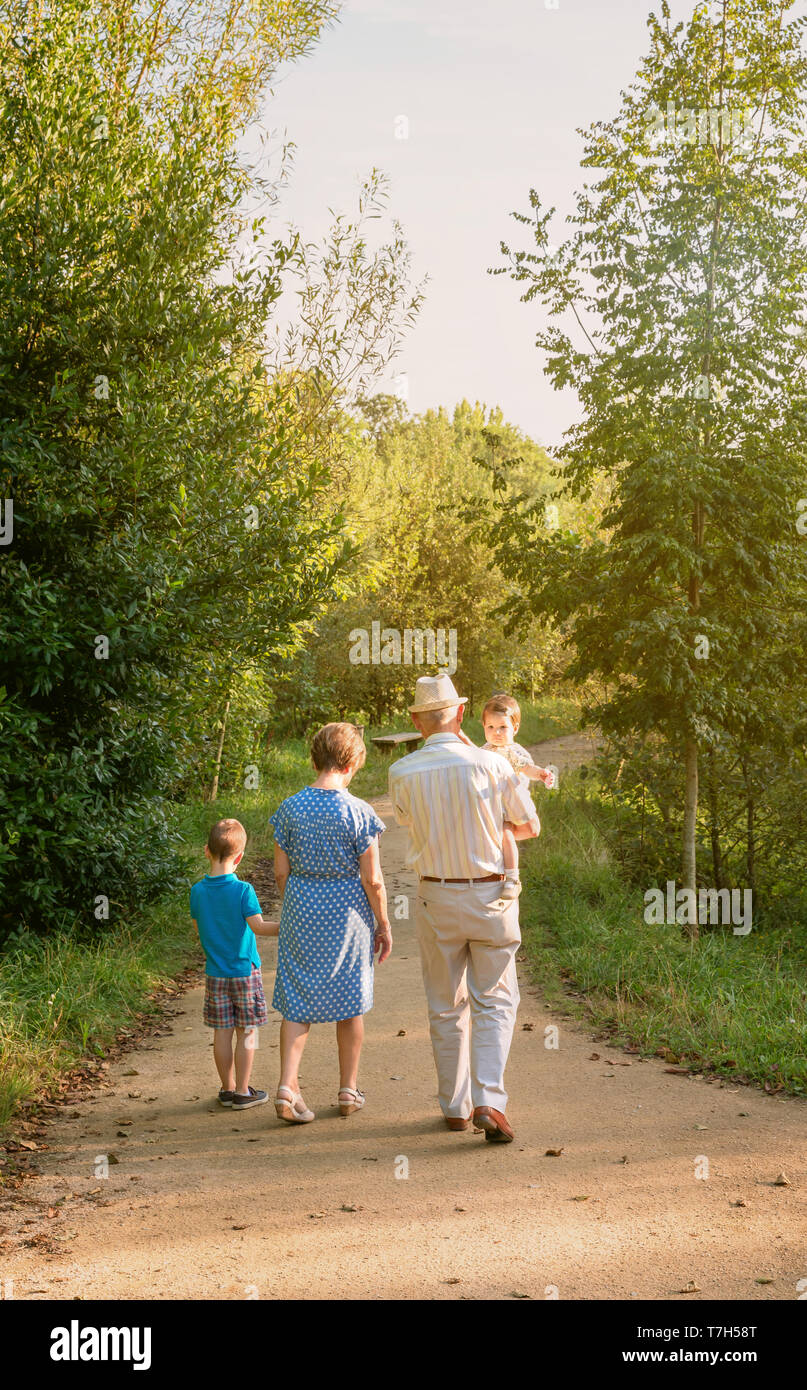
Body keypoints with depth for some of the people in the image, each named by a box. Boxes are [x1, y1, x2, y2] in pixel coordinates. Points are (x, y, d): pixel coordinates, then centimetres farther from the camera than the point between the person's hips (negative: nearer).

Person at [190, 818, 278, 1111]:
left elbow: (199, 928, 7)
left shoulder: (198, 891, -3)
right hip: (245, 971, -3)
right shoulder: (243, 890, -15)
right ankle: (242, 1092, 10)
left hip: (215, 974, 4)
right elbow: (258, 925, -21)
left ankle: (228, 1088, 18)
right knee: (246, 1033, 6)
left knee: (222, 1033, 10)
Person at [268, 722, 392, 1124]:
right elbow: (372, 880, -10)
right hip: (347, 911, -2)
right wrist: (384, 925, 2)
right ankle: (349, 1090, 23)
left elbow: (281, 871, 2)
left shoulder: (290, 808, -4)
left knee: (297, 1000, 9)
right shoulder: (359, 812, -13)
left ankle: (287, 1086, -2)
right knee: (350, 1000, 12)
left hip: (300, 910, 2)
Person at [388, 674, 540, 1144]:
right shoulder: (491, 764, -11)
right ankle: (489, 1100, -7)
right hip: (490, 895, -2)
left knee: (446, 1007, 13)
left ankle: (456, 1106, 19)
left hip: (436, 898, 2)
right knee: (494, 1001, 6)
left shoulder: (402, 773, -6)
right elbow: (530, 825, 0)